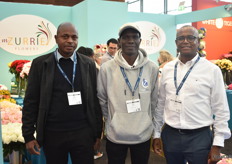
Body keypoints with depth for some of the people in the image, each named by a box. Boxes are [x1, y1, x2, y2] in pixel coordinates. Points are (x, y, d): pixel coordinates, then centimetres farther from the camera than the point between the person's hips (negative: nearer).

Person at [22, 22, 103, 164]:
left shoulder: (88, 64, 3)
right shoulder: (40, 63, 0)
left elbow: (95, 100, 4)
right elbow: (31, 102, 0)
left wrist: (97, 132, 4)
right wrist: (28, 136, -2)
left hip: (83, 133, 1)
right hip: (52, 134, 0)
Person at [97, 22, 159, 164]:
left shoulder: (152, 68, -4)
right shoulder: (107, 68, -8)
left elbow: (154, 100, 5)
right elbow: (102, 100, 2)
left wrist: (149, 122, 9)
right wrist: (112, 121, 7)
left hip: (143, 135, 2)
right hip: (115, 135, -1)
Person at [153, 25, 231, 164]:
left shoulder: (212, 70, -6)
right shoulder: (167, 69, 4)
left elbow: (221, 110, -5)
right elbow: (161, 103, 10)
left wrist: (217, 145, -7)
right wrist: (157, 134, 10)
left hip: (199, 137, -3)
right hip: (170, 136, 3)